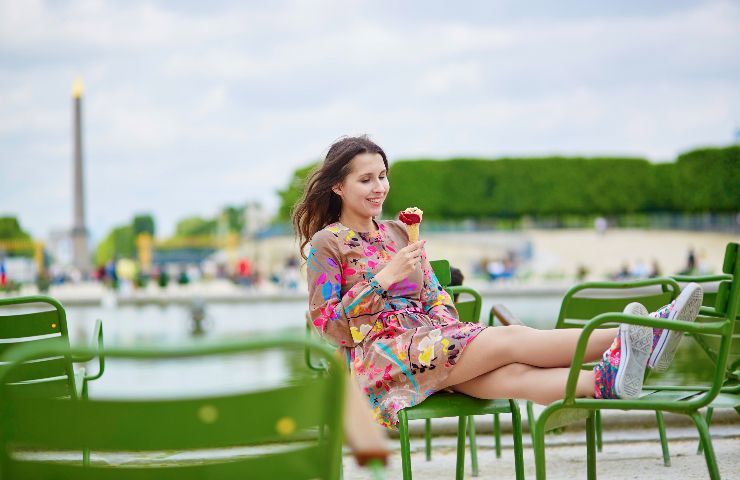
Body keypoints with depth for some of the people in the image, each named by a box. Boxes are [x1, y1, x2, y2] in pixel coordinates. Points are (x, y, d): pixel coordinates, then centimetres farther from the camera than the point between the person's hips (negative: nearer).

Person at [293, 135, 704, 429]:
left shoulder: (399, 232, 21)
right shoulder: (327, 244, 2)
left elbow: (433, 297, 22)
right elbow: (327, 325, -7)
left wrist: (448, 327, -1)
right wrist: (384, 279, -15)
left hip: (431, 339, 5)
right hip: (381, 357, -5)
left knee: (510, 376, -28)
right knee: (507, 338, -28)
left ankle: (605, 380, -55)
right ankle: (624, 339, -45)